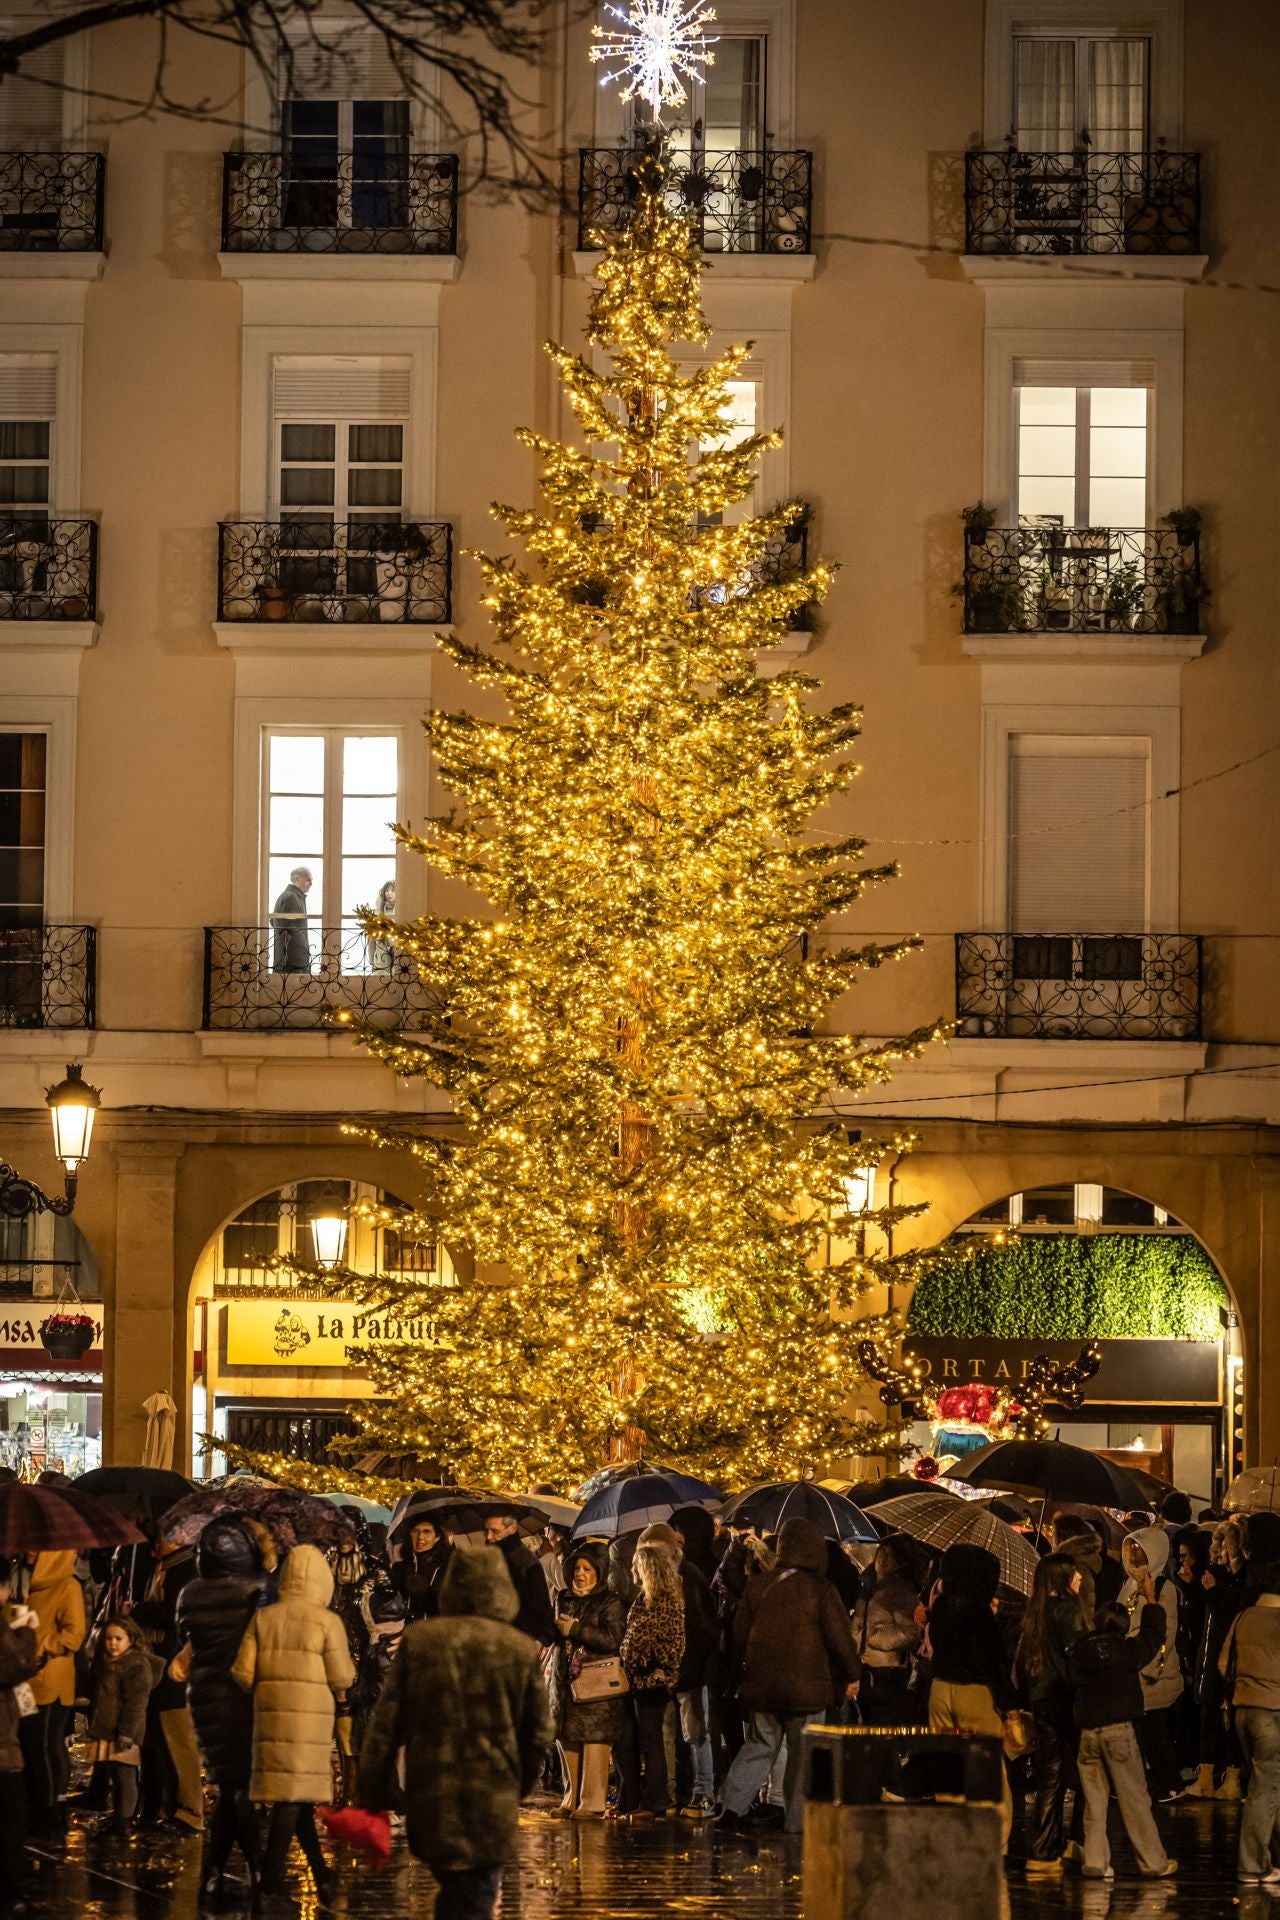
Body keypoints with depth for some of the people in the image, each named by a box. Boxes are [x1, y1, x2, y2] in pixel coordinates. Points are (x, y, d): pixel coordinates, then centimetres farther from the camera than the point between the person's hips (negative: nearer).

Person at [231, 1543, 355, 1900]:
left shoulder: (263, 1618, 5)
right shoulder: (327, 1621, -5)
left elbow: (242, 1674, 2)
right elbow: (342, 1679, -6)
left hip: (271, 1713, 4)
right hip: (310, 1715, -4)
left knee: (294, 1792, 11)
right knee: (295, 1792, 0)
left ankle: (321, 1874, 16)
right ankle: (272, 1872, -4)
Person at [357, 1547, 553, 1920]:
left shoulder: (418, 1640, -1)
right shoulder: (521, 1650, -2)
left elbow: (386, 1724, -2)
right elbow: (539, 1734, 6)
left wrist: (372, 1794, 5)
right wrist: (520, 1787, 23)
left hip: (430, 1800, 1)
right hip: (492, 1801, -1)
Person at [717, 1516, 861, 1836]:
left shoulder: (757, 1585, 1)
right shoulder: (820, 1590, -10)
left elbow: (740, 1633, 9)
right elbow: (840, 1637, -9)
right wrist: (853, 1675, 5)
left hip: (761, 1683, 4)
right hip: (806, 1686, -4)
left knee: (759, 1746, 12)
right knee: (803, 1752, 6)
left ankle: (733, 1807, -1)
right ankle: (798, 1819, 7)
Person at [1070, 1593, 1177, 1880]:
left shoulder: (1078, 1651, 5)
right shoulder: (1127, 1650, -3)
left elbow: (1071, 1686, 9)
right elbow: (1154, 1634, 13)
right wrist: (1151, 1600, 23)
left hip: (1087, 1730, 3)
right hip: (1120, 1728, -3)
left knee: (1094, 1800, 8)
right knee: (1135, 1800, 1)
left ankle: (1095, 1862, 4)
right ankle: (1153, 1863, 4)